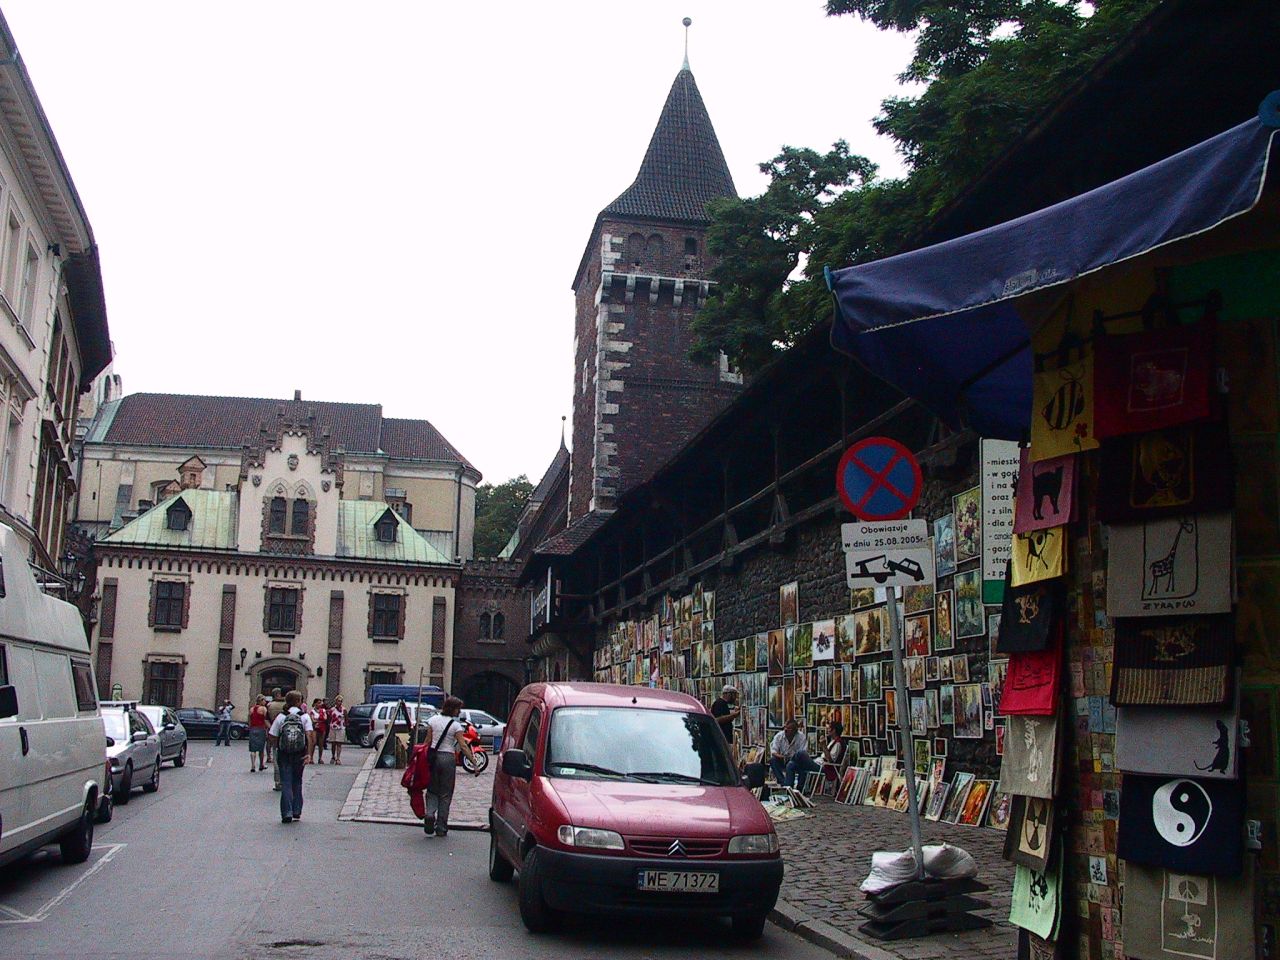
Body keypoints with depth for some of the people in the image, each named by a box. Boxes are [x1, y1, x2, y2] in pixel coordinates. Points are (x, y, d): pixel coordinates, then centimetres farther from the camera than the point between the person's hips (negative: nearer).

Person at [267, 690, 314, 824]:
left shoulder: (281, 717, 0)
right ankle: (296, 811, 20)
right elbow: (310, 735, -13)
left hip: (284, 754, -1)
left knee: (286, 783, 3)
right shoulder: (305, 716, -2)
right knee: (297, 782, 17)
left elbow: (272, 737, -3)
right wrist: (309, 754, -14)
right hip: (300, 754, 1)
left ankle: (287, 813, -6)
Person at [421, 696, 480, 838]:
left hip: (433, 756, 3)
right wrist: (474, 763, -10)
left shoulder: (433, 720, 3)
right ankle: (441, 827, 8)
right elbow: (463, 746, -12)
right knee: (445, 794, 7)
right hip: (448, 758, -3)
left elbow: (428, 741, 5)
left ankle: (430, 813, -13)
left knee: (432, 790, 15)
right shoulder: (456, 725, -8)